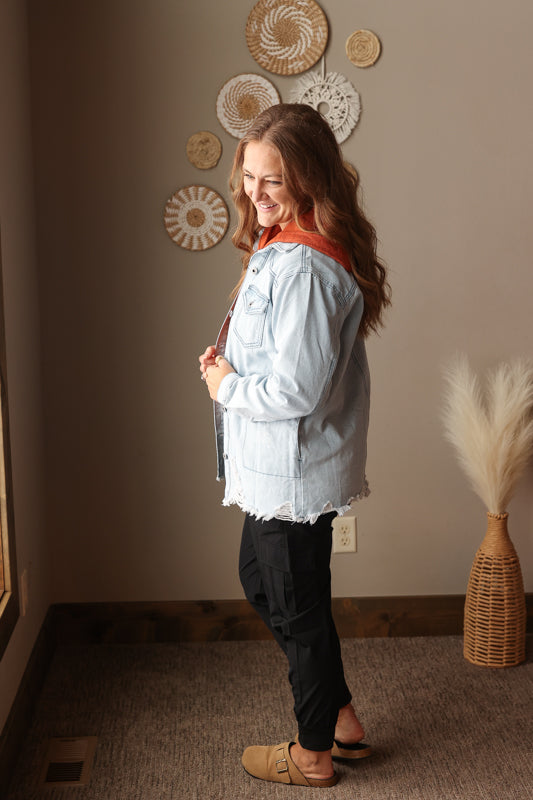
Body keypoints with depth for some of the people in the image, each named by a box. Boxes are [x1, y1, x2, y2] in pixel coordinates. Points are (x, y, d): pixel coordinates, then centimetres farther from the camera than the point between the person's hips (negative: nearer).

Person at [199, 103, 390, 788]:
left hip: (293, 469, -11)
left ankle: (314, 753, 29)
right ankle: (341, 718, 37)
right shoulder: (280, 244, 7)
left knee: (296, 606, 7)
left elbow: (297, 389, -29)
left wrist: (226, 386, -13)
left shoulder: (302, 266, -26)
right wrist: (228, 359, 3)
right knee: (260, 580, 23)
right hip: (276, 466, 11)